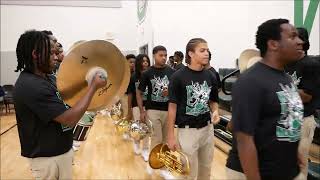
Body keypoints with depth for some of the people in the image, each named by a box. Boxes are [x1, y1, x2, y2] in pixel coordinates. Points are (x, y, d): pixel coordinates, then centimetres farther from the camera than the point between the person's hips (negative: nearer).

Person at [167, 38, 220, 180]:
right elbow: (172, 107, -10)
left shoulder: (210, 76, 2)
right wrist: (171, 136, -11)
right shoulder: (178, 76, -12)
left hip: (207, 128, 5)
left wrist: (215, 112, -9)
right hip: (187, 130, -5)